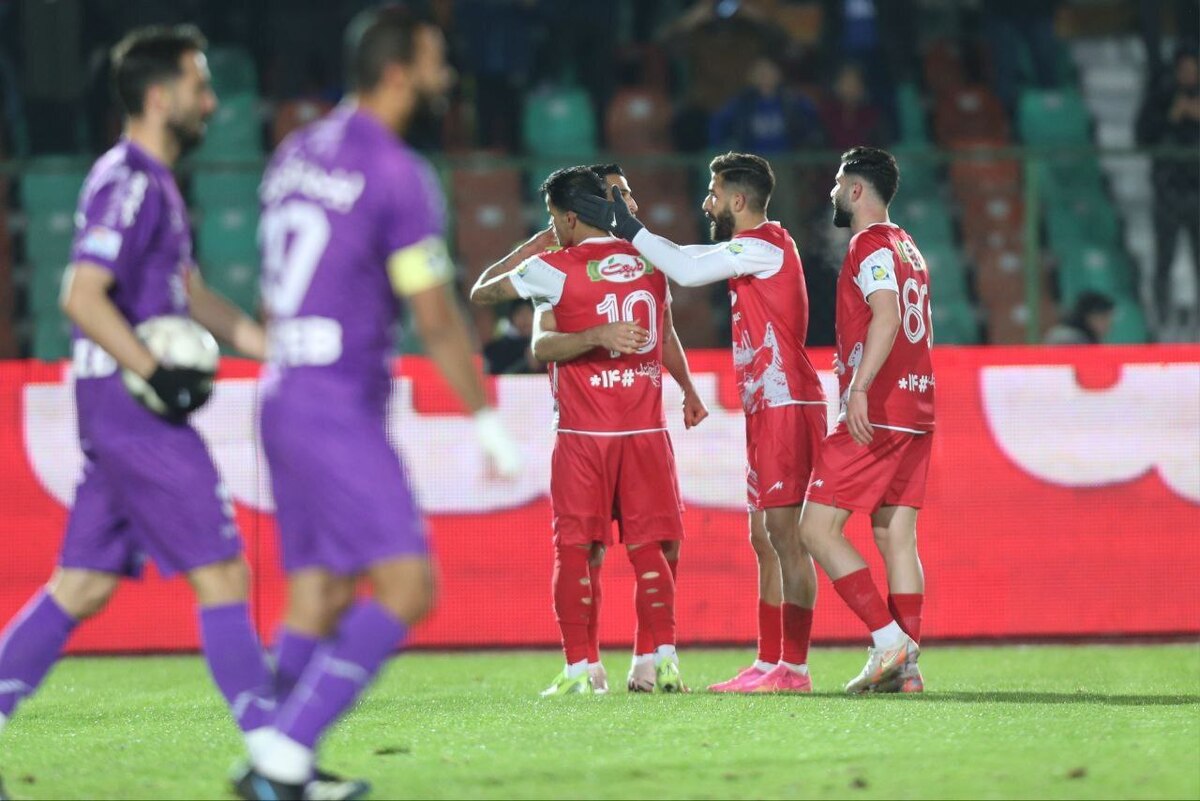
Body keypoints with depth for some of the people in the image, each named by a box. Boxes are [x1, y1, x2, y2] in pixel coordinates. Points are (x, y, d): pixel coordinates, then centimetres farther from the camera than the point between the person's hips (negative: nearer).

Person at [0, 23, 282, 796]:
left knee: (82, 586, 9)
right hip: (135, 413, -10)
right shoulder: (129, 182, -14)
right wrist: (159, 375, -21)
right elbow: (82, 296, -22)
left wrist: (273, 345, 17)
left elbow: (192, 295, 25)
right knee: (223, 574, -7)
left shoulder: (156, 184, 18)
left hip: (123, 414, 10)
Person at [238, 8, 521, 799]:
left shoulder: (295, 153, 12)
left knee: (318, 598, 13)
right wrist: (489, 424, -3)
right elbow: (437, 321, -11)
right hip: (340, 408, -9)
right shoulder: (397, 174, -12)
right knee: (407, 585, -12)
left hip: (284, 398, 9)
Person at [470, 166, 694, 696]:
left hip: (584, 434, -4)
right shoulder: (648, 261, 8)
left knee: (575, 550, 2)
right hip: (647, 429, 4)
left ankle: (580, 668, -2)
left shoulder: (555, 269, -6)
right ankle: (664, 657, -3)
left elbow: (480, 293, 6)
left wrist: (534, 246, 15)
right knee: (646, 547, 6)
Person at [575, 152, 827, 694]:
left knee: (785, 534, -11)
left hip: (786, 406, -11)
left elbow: (688, 272, -17)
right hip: (766, 410, 11)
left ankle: (794, 667, -12)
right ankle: (768, 663, 13)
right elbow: (691, 261, 26)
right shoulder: (748, 248, 18)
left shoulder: (765, 246, -12)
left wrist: (628, 230, -10)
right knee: (765, 538, 11)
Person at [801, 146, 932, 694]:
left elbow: (886, 315, -25)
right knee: (896, 538, 7)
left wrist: (860, 387, -33)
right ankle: (906, 666, 2)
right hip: (915, 411, 9)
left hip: (875, 416, -9)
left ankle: (889, 640, -13)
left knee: (818, 530, -7)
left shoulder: (870, 245, -10)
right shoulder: (906, 247, 19)